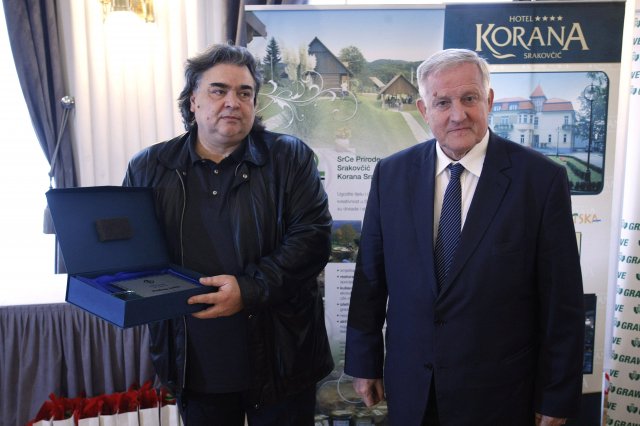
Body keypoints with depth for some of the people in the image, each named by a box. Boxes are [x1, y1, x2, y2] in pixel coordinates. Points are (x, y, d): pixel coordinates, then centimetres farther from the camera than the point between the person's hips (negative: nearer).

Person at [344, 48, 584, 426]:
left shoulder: (543, 178, -12)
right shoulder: (391, 174, -3)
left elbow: (562, 300, -8)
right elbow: (370, 277, 2)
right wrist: (363, 362, 6)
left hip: (498, 395, -2)